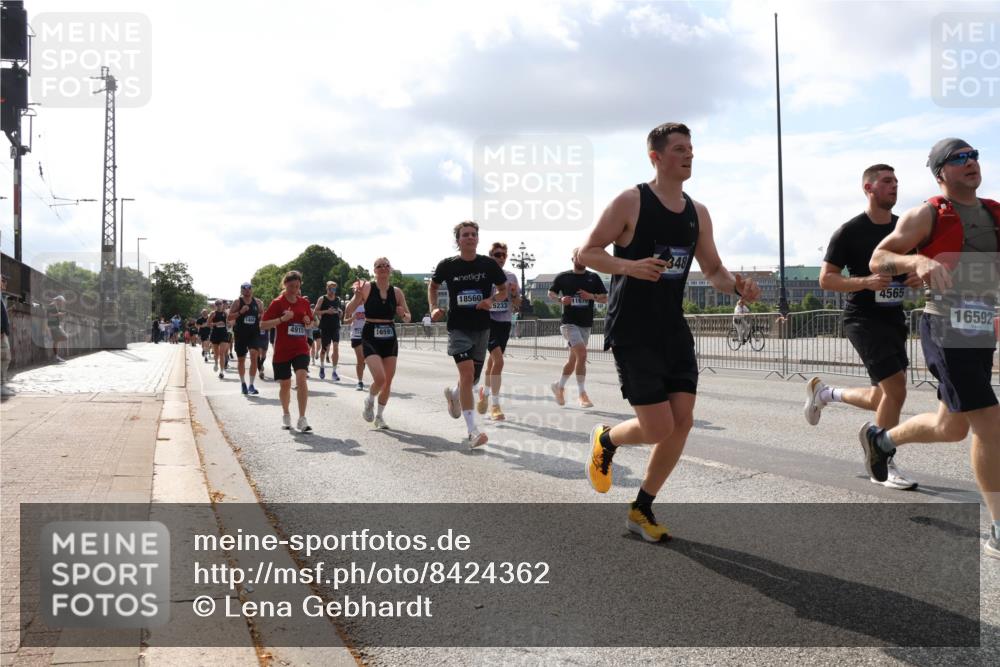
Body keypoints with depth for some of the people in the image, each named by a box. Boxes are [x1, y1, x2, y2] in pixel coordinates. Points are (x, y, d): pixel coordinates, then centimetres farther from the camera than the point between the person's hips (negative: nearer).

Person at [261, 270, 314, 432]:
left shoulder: (304, 302, 6)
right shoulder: (278, 302, -5)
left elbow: (310, 324, 20)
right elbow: (263, 325, -9)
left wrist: (308, 322, -3)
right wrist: (282, 319, -21)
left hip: (300, 348, 2)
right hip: (282, 350, -1)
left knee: (301, 378, -19)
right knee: (285, 384, 8)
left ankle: (302, 419, -17)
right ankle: (285, 415, 34)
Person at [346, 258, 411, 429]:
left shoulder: (397, 292, 3)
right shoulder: (367, 288, -6)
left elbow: (407, 318, 13)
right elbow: (348, 311, -7)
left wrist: (403, 315, -10)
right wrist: (357, 296, -23)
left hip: (390, 339, 4)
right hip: (370, 338, -4)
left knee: (388, 381, 6)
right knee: (380, 378, -18)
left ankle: (380, 416, 26)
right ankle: (369, 402, 14)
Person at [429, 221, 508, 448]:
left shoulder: (489, 265, -2)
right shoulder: (447, 265, -3)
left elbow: (504, 290, 9)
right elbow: (433, 286, 15)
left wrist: (491, 300, -11)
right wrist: (433, 308, -1)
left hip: (481, 328, 3)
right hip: (458, 327, -3)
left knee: (473, 377, 13)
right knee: (467, 372, -18)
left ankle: (453, 394, 51)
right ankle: (472, 431, -16)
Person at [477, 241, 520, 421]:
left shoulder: (511, 277, 7)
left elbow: (517, 305, 11)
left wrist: (515, 294, -8)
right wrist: (497, 295, -20)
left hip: (505, 323, 5)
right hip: (489, 322, -5)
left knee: (493, 360, 15)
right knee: (499, 361, -18)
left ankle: (485, 391, 40)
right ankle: (494, 405, -12)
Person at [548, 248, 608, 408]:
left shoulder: (594, 278, 6)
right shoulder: (562, 277, 1)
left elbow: (605, 299, 6)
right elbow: (550, 293, 13)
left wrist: (592, 296, -12)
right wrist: (560, 299, -8)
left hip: (586, 324, 4)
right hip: (569, 322, -4)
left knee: (574, 358, 12)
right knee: (582, 353, -21)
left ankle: (560, 386, 34)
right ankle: (582, 394, -14)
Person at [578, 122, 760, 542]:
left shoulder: (698, 213, 11)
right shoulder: (630, 202, -8)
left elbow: (713, 270, 16)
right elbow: (586, 253, -7)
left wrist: (737, 287, -6)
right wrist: (628, 265, -25)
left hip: (673, 330, 6)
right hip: (632, 332, -6)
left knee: (682, 423, 0)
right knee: (659, 428, -11)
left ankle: (641, 511, 17)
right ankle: (605, 441, 23)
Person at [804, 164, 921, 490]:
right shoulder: (850, 231, -8)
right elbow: (826, 279, -9)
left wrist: (919, 278, -5)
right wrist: (867, 282, -24)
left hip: (894, 318, 7)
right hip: (863, 318, -7)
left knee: (883, 398, 11)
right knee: (896, 390, -15)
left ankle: (823, 392, 36)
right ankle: (883, 466, 1)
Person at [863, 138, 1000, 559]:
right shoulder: (928, 215, -4)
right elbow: (877, 261, -6)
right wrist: (917, 260, -24)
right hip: (946, 329, -7)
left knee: (952, 427, 17)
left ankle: (880, 438, 43)